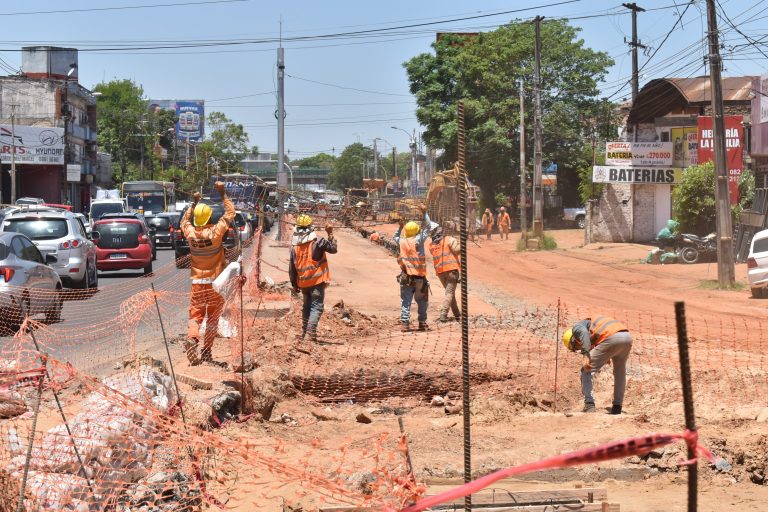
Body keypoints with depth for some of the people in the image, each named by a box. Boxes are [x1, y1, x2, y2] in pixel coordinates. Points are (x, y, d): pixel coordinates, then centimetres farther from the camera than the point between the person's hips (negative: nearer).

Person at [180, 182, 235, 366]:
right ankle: (206, 351, 3)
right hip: (215, 282, -2)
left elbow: (184, 222, 20)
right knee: (213, 318, 7)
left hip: (197, 282, 2)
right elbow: (230, 213, -3)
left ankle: (192, 338, -22)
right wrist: (222, 194, 2)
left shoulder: (190, 233, -5)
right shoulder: (215, 232, -14)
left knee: (195, 315, 6)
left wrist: (193, 204, 23)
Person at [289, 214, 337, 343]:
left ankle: (304, 333, 24)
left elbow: (292, 267, 4)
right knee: (317, 307, -4)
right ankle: (311, 331, -20)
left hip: (303, 282, 5)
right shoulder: (318, 242, -13)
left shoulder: (294, 246, 0)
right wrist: (330, 234, 5)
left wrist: (294, 284, 13)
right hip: (316, 281, -5)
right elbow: (334, 249, -2)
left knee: (307, 306, 21)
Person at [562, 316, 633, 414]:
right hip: (627, 336, 8)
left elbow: (584, 333, -8)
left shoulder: (577, 327, 17)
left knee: (587, 371, 5)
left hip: (611, 338, -8)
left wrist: (586, 356, -17)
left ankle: (589, 405, -4)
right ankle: (617, 407, 26)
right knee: (620, 373, 28)